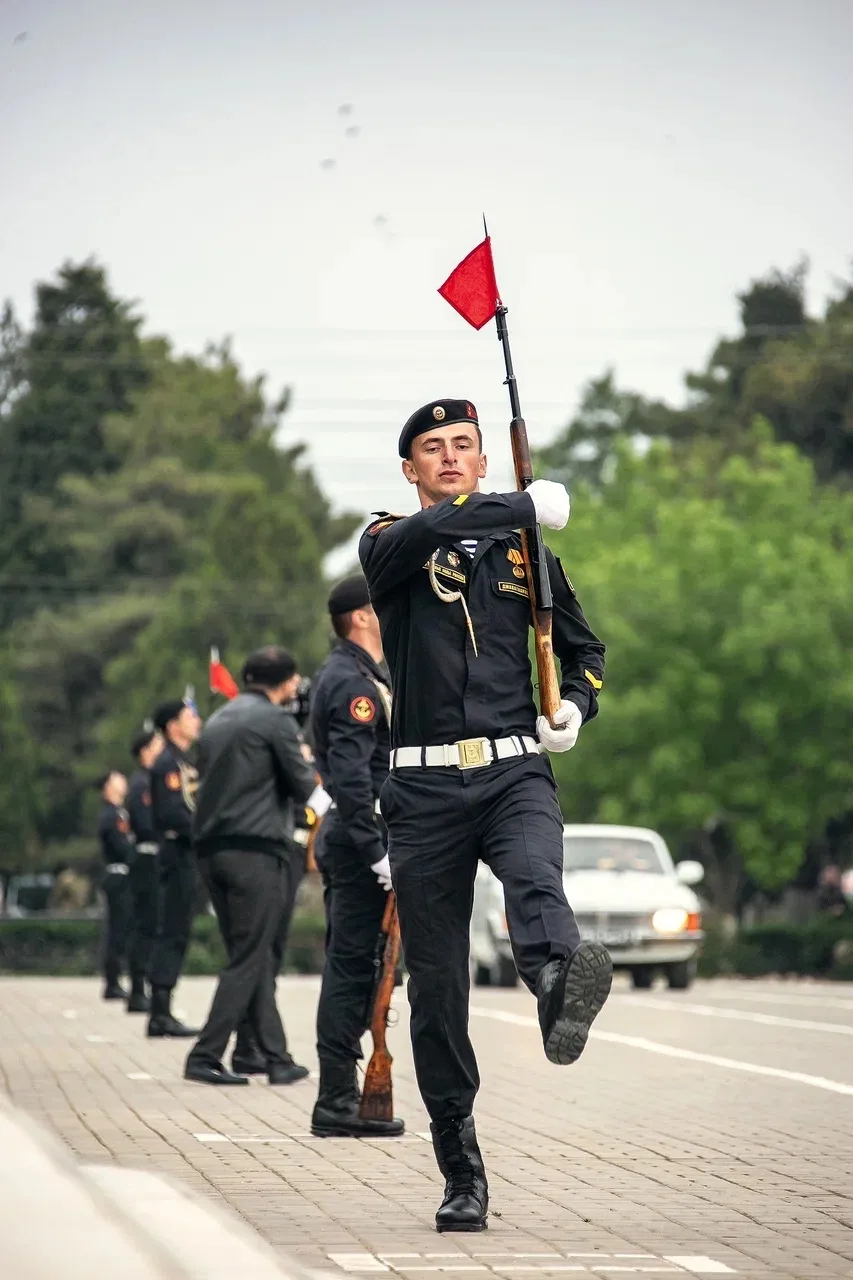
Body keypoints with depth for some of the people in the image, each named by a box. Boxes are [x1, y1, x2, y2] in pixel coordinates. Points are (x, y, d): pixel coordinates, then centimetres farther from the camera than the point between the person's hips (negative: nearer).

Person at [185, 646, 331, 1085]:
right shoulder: (275, 719, -6)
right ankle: (205, 1057, -10)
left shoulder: (218, 720, 16)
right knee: (248, 959, -4)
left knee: (254, 956, 11)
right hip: (256, 849, -8)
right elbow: (304, 786, -6)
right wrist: (322, 789, 17)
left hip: (211, 850, 8)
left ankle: (277, 1059, 13)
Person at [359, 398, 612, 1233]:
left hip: (514, 772, 0)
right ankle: (461, 1173, 10)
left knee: (536, 882, -33)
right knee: (435, 983, 1)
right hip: (424, 787, 0)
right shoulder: (390, 544, 9)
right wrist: (525, 509, -17)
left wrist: (574, 706, 8)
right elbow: (430, 532, -17)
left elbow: (584, 649, 28)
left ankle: (561, 990, -67)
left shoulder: (524, 553, 16)